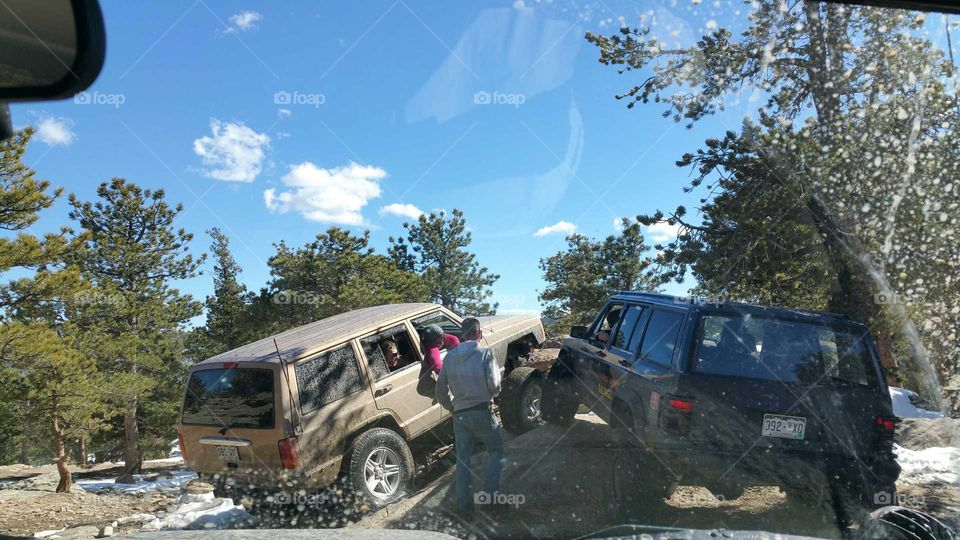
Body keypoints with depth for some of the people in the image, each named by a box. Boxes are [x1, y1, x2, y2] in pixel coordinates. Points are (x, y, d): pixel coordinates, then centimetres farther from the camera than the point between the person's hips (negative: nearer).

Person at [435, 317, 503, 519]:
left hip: (459, 414, 4)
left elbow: (440, 387, 6)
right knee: (496, 450, 16)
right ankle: (490, 493, 6)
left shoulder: (450, 356, 5)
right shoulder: (485, 353, -8)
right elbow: (494, 385, -12)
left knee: (463, 459, 11)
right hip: (482, 412, -4)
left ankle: (465, 507, 13)